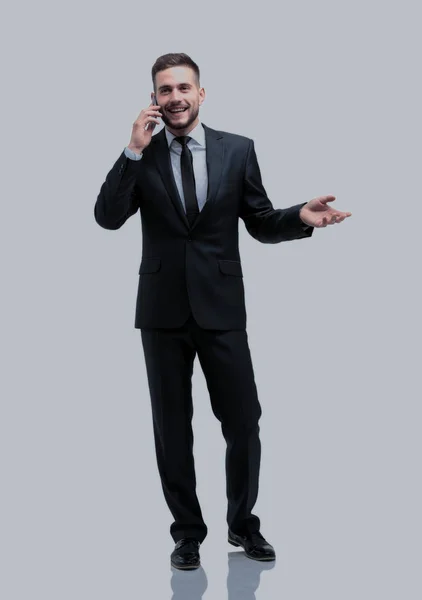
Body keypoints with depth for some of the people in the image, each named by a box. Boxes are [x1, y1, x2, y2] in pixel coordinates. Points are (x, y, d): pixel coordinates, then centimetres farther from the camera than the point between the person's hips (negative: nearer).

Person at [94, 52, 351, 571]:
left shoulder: (238, 150, 2)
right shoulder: (141, 156, 2)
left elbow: (260, 223, 4)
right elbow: (108, 217, -10)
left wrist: (301, 216, -16)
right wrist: (134, 150, -16)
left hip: (221, 307, 0)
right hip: (162, 310, 0)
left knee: (243, 422, 3)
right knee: (172, 427, 9)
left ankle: (243, 524, 24)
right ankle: (187, 531, 23)